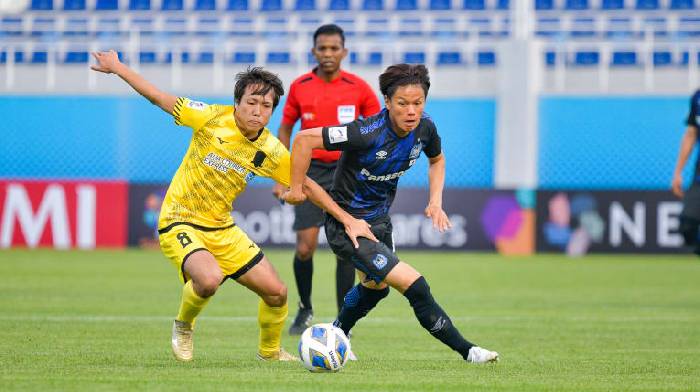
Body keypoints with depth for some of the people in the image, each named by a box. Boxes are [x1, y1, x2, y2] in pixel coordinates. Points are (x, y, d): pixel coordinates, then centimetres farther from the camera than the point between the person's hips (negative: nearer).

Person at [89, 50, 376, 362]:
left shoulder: (271, 152, -6)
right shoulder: (212, 118, -16)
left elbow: (307, 186, 8)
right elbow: (159, 99, -6)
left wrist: (348, 219, 5)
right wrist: (117, 67, -1)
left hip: (222, 228, 5)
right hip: (179, 224, -5)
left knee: (276, 292, 4)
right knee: (209, 278, -35)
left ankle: (269, 351, 35)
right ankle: (183, 327, -1)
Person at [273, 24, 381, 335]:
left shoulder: (359, 88, -3)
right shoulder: (299, 87, 1)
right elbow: (285, 129, 12)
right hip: (310, 171, 1)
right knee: (304, 249, -7)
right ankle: (305, 309, 17)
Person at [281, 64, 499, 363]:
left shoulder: (425, 128, -10)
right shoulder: (369, 133, -32)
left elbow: (437, 160, 13)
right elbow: (305, 139, -30)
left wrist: (435, 201, -1)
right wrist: (295, 187, -22)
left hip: (379, 220, 9)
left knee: (376, 286, 32)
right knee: (413, 285, -18)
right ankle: (466, 351, -5)